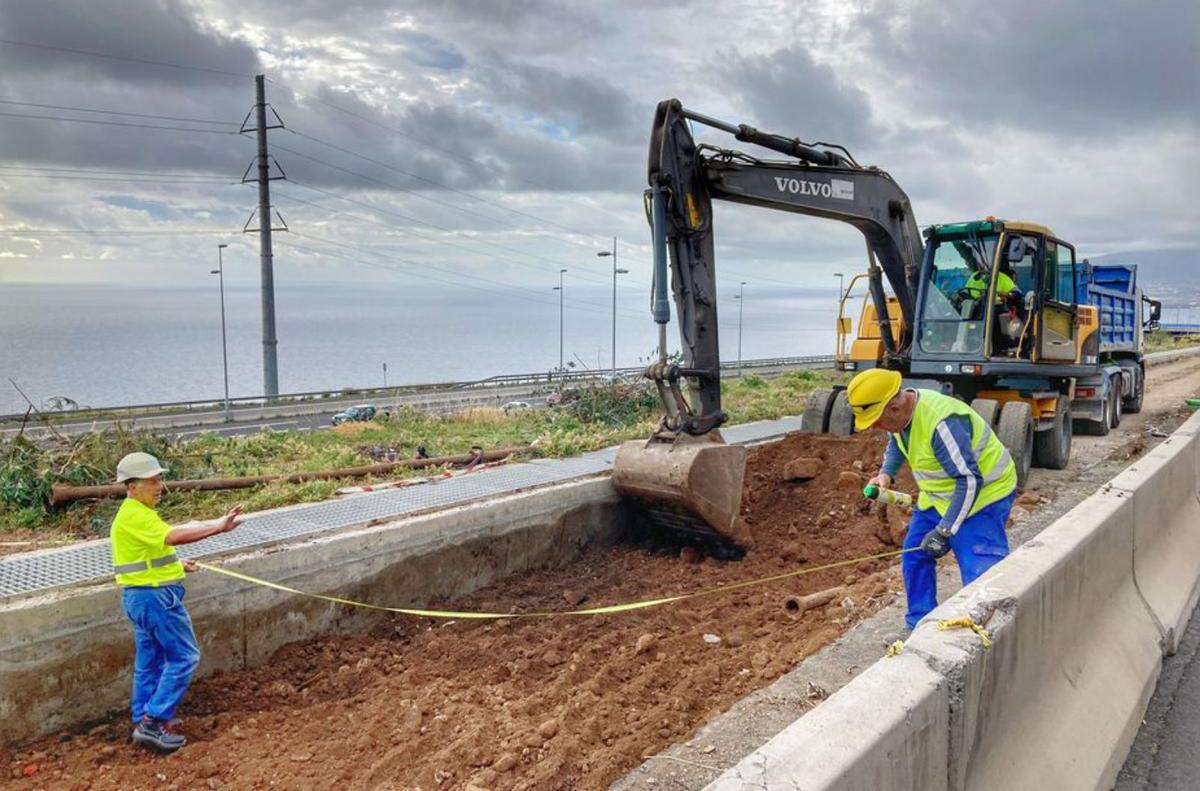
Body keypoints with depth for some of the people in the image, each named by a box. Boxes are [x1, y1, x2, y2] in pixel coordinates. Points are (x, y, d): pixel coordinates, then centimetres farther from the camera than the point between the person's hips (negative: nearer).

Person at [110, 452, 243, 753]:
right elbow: (174, 537, -35)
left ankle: (144, 722, 25)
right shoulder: (134, 516, -20)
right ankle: (153, 722, -2)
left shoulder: (135, 513, 14)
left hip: (139, 595, 10)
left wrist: (175, 564, 20)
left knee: (150, 660, 16)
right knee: (184, 656, -4)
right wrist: (219, 527, -42)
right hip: (155, 595, -10)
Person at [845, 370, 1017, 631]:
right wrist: (886, 473, 2)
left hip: (983, 494, -9)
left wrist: (944, 531, -30)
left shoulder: (941, 423, -34)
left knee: (980, 576, -16)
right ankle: (920, 625, 25)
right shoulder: (901, 413, -5)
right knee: (915, 556, 12)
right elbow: (896, 443, 19)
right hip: (939, 495, 9)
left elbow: (970, 481, -32)